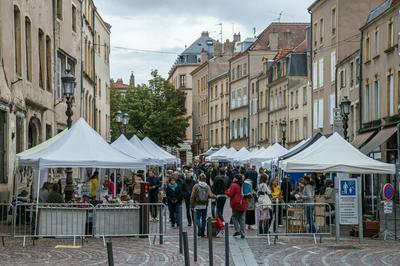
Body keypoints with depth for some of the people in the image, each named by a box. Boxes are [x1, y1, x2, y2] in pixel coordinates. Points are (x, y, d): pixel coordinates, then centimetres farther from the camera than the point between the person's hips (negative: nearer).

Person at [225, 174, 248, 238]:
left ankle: (237, 230, -5)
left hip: (236, 204, -5)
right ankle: (242, 233, 6)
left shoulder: (234, 185, -12)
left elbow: (230, 194, -14)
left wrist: (227, 191, 5)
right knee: (242, 219, 9)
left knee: (234, 217, 11)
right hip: (243, 204, 5)